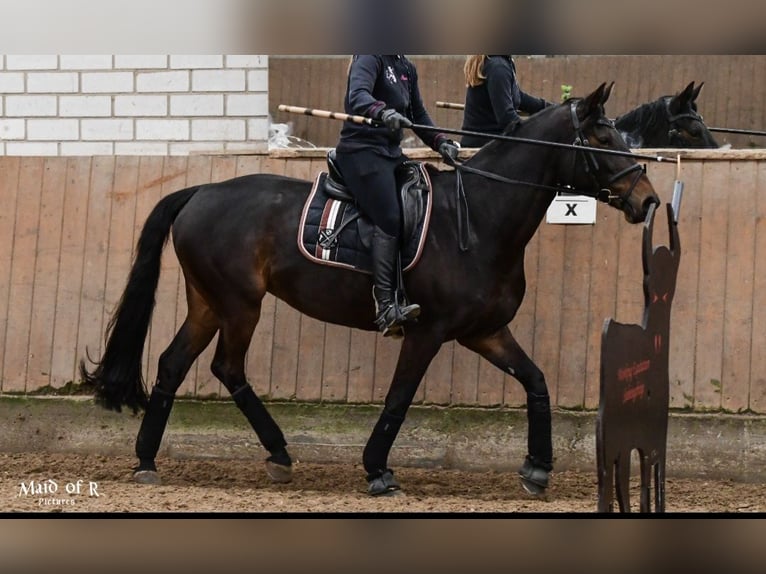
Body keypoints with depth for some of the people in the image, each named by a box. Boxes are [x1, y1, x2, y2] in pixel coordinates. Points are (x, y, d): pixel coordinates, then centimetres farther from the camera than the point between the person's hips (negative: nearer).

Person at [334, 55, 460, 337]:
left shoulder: (406, 68, 18)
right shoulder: (370, 59, -8)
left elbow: (418, 115, 23)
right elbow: (358, 96, -26)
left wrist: (441, 143, 6)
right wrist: (383, 113, -46)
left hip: (392, 154, 9)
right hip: (361, 151, -9)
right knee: (389, 219, -23)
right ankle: (386, 308, -30)